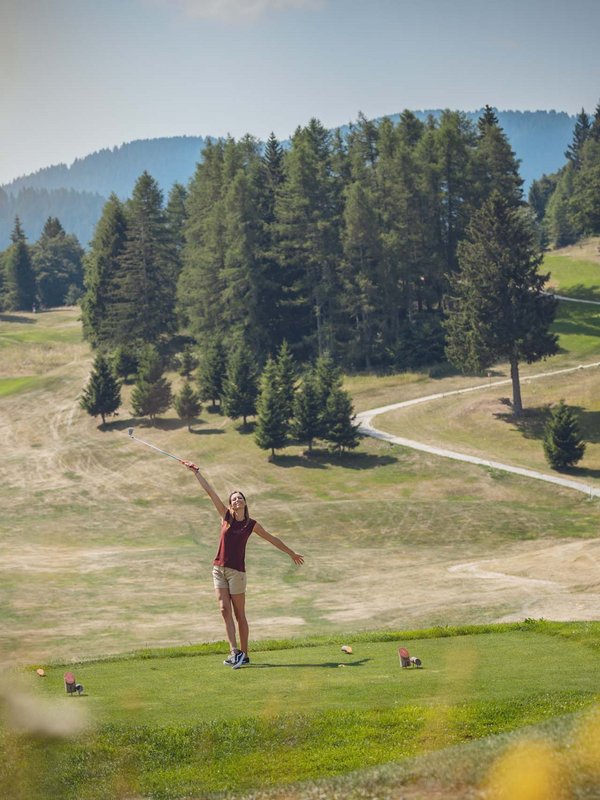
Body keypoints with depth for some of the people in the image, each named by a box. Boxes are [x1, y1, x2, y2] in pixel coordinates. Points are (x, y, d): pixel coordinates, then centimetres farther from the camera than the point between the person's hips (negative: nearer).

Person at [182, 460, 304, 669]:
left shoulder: (252, 524, 1)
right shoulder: (226, 516, 4)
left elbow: (272, 539, 14)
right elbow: (210, 491, 3)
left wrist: (291, 553, 22)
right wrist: (196, 472, 4)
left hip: (236, 571, -2)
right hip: (219, 569, 2)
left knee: (239, 614, 2)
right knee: (225, 610, -9)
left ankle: (244, 654, 8)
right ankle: (234, 651, -12)